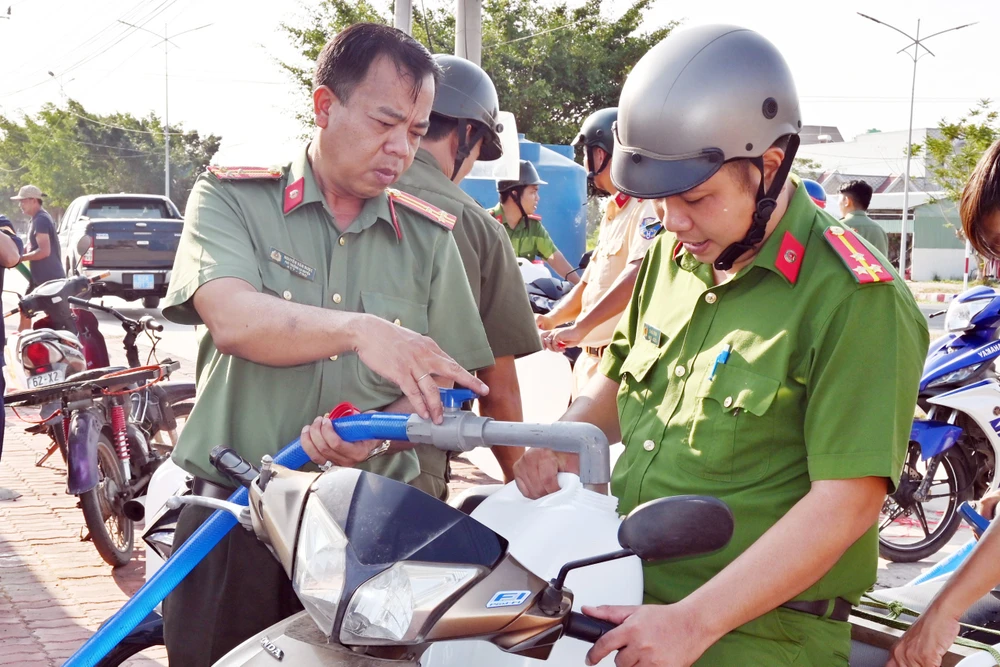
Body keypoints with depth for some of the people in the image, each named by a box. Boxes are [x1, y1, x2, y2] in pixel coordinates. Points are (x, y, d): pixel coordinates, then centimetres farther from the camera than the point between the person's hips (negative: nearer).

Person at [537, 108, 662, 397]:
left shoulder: (648, 208, -13)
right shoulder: (613, 213, 21)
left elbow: (640, 274, -29)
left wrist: (580, 327, -32)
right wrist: (551, 319, 9)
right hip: (591, 357, 10)